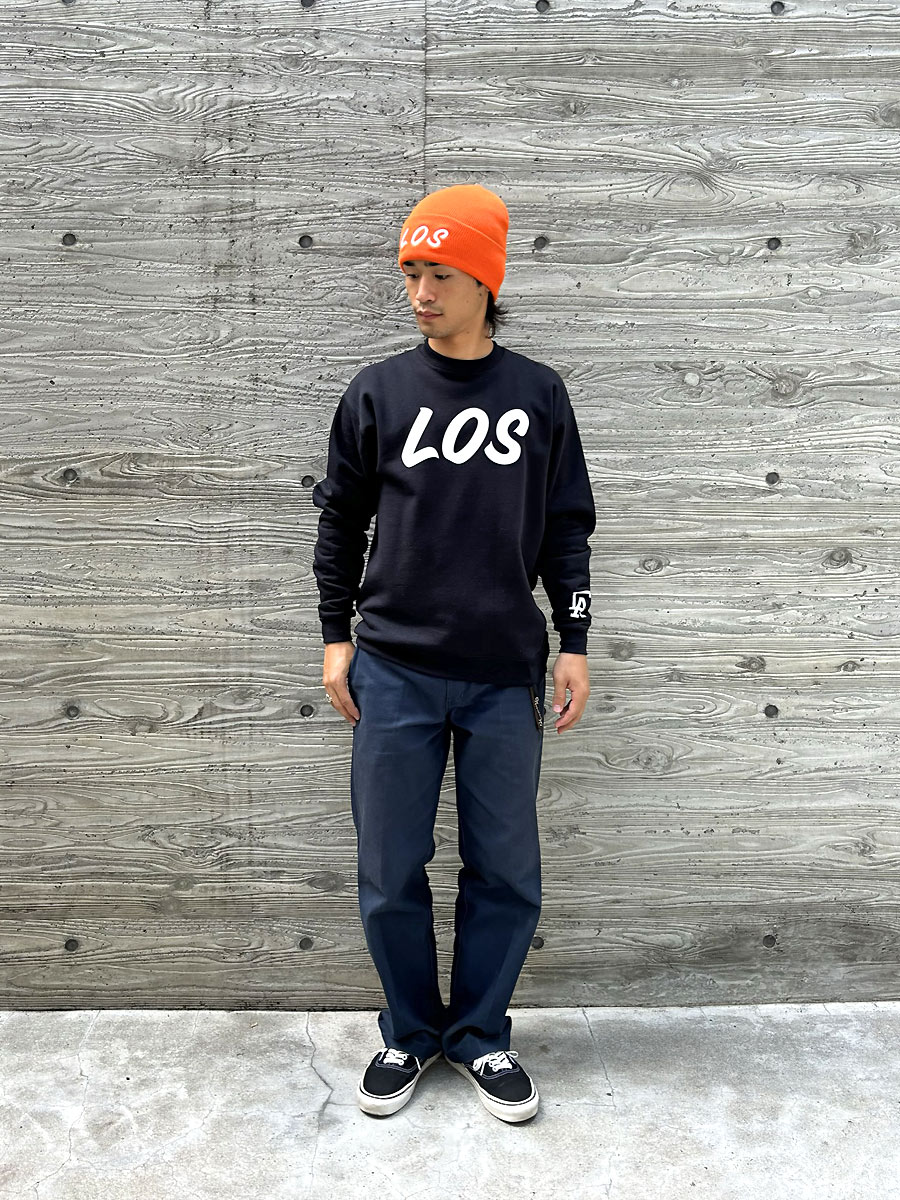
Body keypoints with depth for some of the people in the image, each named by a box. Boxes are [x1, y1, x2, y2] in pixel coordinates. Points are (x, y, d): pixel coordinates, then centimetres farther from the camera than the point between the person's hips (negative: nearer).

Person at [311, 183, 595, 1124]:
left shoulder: (539, 394, 5)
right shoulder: (377, 392, 3)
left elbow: (567, 530, 8)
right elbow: (340, 520, 8)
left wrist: (573, 645, 3)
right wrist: (336, 639, 4)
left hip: (506, 677, 1)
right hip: (392, 673, 0)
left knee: (506, 874, 8)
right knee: (390, 875, 8)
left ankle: (481, 1036, 30)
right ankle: (410, 1033, 30)